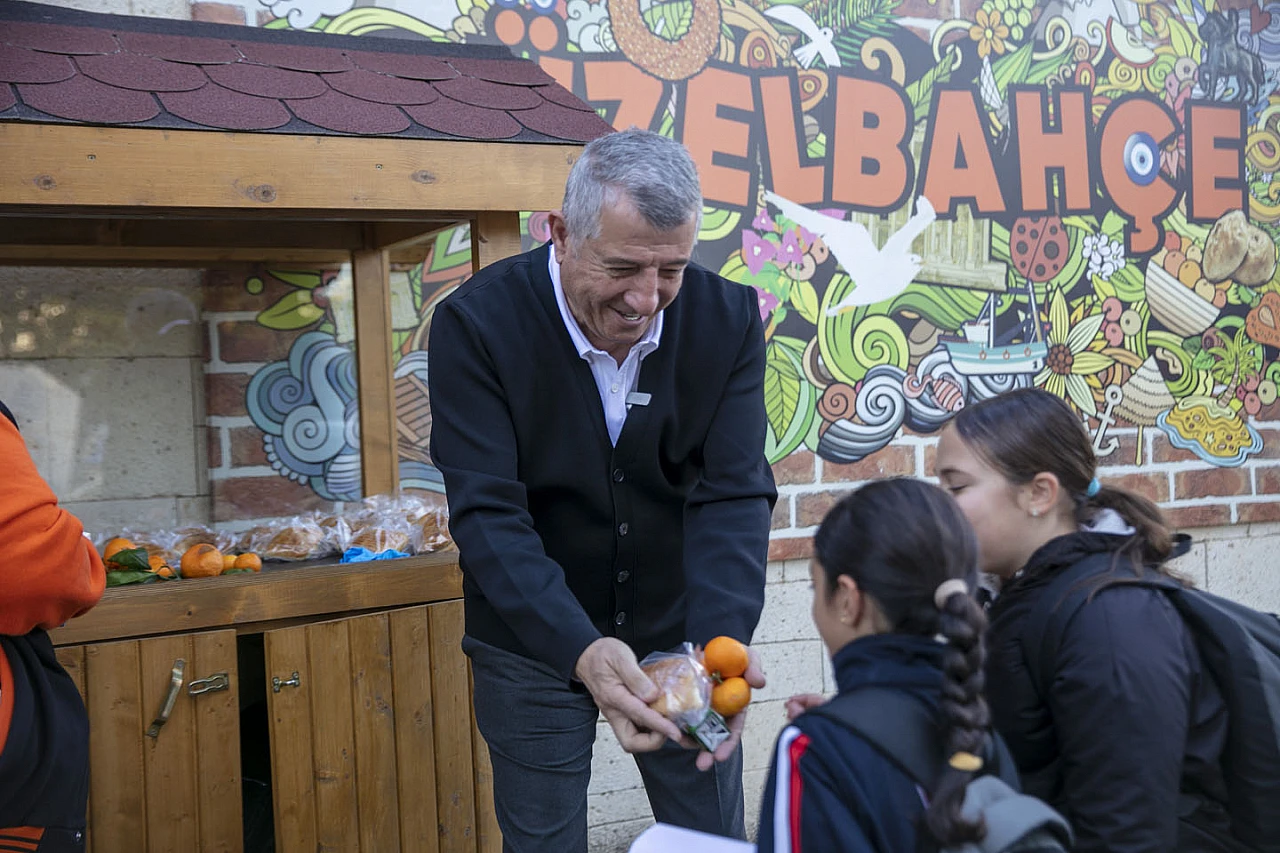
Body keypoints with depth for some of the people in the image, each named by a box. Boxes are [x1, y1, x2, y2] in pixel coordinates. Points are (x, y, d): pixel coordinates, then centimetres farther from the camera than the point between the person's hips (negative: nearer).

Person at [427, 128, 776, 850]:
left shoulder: (728, 319, -13)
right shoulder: (477, 323, -21)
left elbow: (733, 495, -17)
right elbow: (488, 512, -25)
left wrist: (720, 644, -34)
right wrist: (579, 648, -40)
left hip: (679, 629, 2)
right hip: (533, 640, -2)